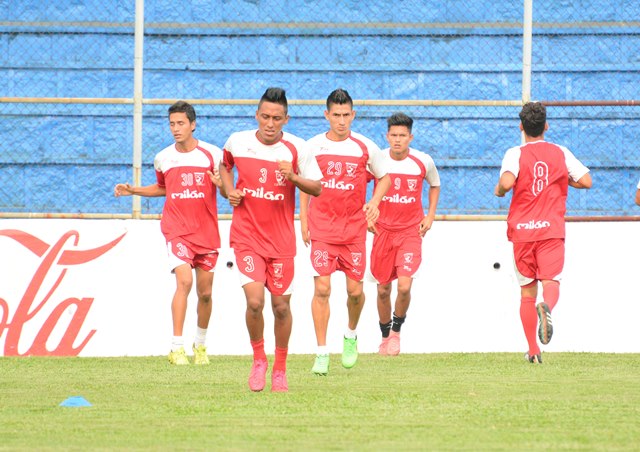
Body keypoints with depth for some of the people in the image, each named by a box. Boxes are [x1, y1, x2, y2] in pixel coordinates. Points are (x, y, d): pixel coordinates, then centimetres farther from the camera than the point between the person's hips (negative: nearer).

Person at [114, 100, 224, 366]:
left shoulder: (212, 154, -3)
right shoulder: (162, 159, 4)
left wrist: (221, 184, -21)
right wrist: (132, 191, 11)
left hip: (207, 232, 1)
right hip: (177, 229, 0)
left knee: (205, 292, 8)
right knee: (184, 281, -21)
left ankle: (200, 344, 32)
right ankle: (177, 348, -22)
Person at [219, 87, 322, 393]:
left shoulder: (296, 148, -6)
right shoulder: (237, 142, -3)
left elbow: (317, 189, -1)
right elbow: (225, 164, 20)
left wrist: (293, 176, -19)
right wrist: (229, 190, 2)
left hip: (281, 239, 0)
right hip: (246, 236, 0)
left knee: (281, 305, 6)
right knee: (255, 301, -16)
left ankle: (280, 368, 26)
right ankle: (258, 359, 9)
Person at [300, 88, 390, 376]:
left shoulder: (365, 147, 1)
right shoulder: (313, 147, 1)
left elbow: (384, 178, 14)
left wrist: (375, 202, -4)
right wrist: (303, 220, 6)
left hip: (354, 228, 1)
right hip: (321, 227, -1)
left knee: (355, 289, 2)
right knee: (322, 288, -10)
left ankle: (351, 334, 33)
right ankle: (322, 353, -6)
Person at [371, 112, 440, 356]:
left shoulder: (423, 161, -6)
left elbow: (434, 185, 16)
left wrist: (430, 215, 7)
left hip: (411, 231, -1)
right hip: (383, 229, 1)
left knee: (404, 285, -16)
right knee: (383, 289, 6)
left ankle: (397, 330, 9)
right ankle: (385, 336, 26)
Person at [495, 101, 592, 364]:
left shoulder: (515, 154, -3)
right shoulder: (561, 153, 4)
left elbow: (507, 182, -22)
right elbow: (585, 181, 1)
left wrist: (499, 190, 1)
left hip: (522, 230, 0)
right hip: (552, 229, 0)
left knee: (527, 291, 9)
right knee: (551, 281, -8)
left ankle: (533, 350, 9)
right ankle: (546, 307, -45)